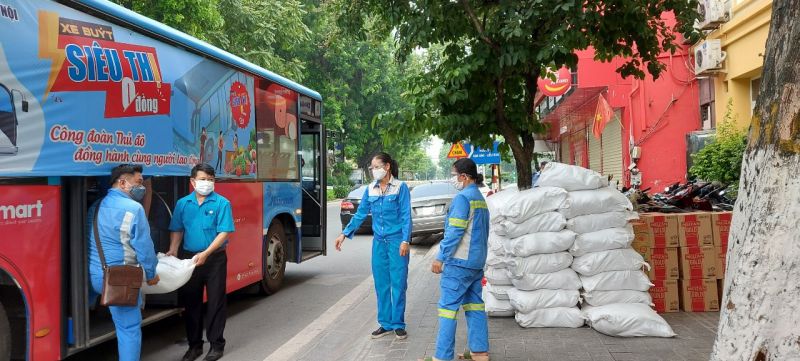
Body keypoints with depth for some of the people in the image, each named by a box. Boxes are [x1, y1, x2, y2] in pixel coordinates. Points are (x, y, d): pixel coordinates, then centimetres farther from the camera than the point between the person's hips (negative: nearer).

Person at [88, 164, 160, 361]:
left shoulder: (95, 206, 11)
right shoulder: (133, 208, -13)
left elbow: (93, 242, 19)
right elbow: (144, 246, -11)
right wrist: (151, 274, 4)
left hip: (92, 275, 8)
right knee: (129, 327, 0)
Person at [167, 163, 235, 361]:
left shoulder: (222, 203, -8)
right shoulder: (183, 203, 3)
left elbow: (224, 233, -13)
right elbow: (177, 230, 9)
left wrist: (205, 254, -21)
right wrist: (173, 250, -7)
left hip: (215, 259, -3)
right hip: (189, 258, 4)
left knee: (215, 302, 4)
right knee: (191, 302, 11)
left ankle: (216, 344, 15)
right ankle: (194, 344, 25)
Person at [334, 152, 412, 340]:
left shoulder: (401, 187, -5)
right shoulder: (370, 189, 7)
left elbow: (406, 216, -8)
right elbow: (360, 214, 12)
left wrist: (405, 240, -16)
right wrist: (345, 234, 6)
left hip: (397, 241, -4)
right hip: (379, 242, 4)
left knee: (398, 284, 1)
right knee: (381, 284, 8)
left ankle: (398, 324, 12)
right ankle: (385, 324, 19)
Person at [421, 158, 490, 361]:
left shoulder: (463, 197, -14)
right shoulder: (481, 199, 14)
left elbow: (455, 231, -19)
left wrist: (440, 257, -15)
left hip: (460, 262, -9)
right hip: (477, 261, 9)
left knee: (448, 306, -5)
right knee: (474, 305, 13)